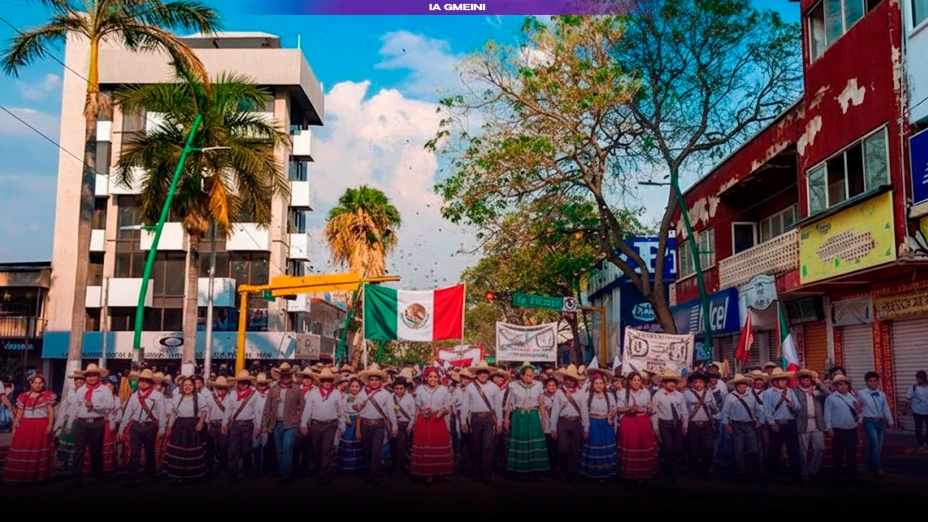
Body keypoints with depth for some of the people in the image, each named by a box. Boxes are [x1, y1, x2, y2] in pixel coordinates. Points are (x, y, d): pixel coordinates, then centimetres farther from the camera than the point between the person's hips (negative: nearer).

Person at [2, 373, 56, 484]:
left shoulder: (48, 396, 1)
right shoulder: (23, 396, 7)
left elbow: (51, 412, -1)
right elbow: (19, 413, 10)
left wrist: (50, 425, -11)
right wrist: (14, 426, 5)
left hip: (41, 426, -2)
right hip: (25, 426, 2)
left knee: (40, 451, 4)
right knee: (22, 451, 1)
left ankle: (39, 476, 11)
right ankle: (23, 476, 11)